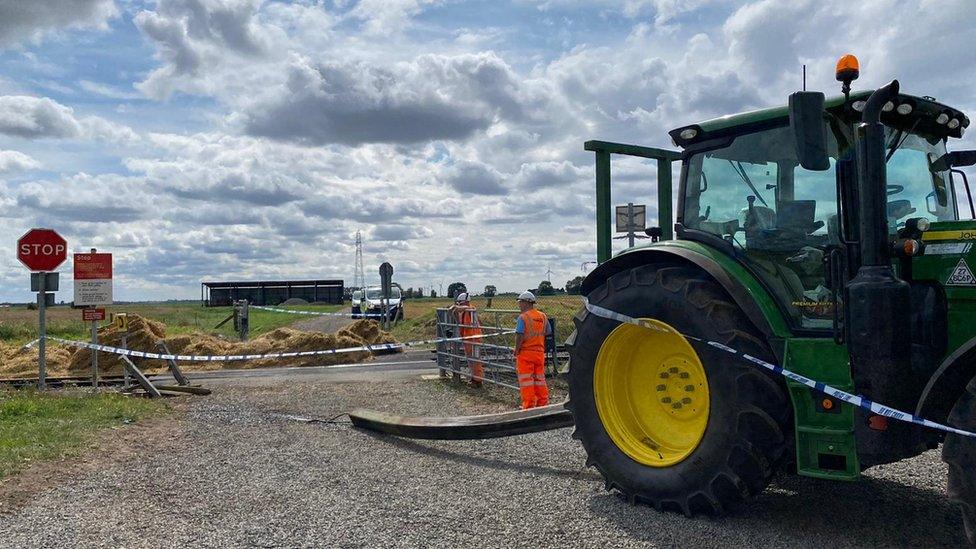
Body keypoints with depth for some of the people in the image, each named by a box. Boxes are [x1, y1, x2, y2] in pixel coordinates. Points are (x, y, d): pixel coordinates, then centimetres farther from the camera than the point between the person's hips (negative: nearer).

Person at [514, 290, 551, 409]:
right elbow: (548, 334, 11)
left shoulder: (523, 317, -12)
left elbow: (519, 336, -17)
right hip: (539, 352, 6)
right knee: (540, 380, 14)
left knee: (526, 381, 2)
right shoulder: (543, 316, 7)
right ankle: (543, 405, 19)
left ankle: (529, 406, 3)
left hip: (525, 353, -6)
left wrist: (516, 351, -7)